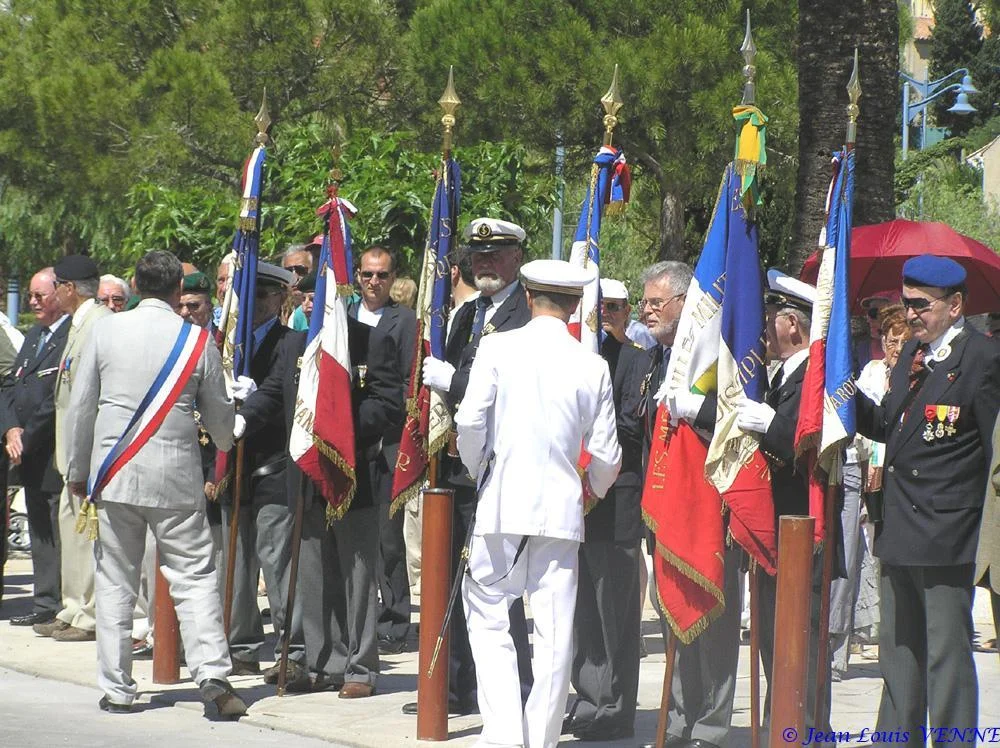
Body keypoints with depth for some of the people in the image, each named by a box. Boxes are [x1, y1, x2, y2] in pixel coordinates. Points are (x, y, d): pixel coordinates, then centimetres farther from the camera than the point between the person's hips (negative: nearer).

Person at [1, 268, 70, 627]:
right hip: (31, 458, 9)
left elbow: (60, 399, -16)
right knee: (40, 532, 12)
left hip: (58, 457, -9)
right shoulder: (33, 337, 19)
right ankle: (45, 605, 18)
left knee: (61, 534, -7)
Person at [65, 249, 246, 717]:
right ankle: (212, 672, -13)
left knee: (115, 582, 7)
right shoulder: (197, 341, -1)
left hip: (114, 474, 1)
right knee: (194, 577, 1)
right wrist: (228, 444, 31)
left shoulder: (105, 331, 0)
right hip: (176, 476, -1)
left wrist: (77, 469, 16)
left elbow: (81, 407, 4)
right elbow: (219, 416, 8)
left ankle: (116, 689, 8)